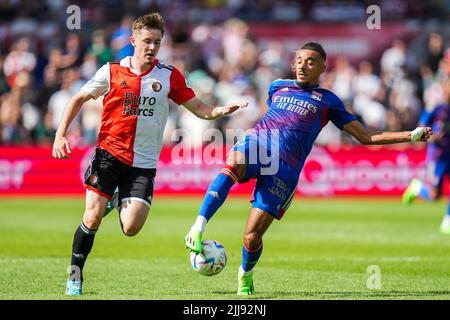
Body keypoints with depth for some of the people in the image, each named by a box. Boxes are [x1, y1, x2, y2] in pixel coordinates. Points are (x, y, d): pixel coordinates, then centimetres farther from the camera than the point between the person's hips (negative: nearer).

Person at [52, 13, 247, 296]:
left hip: (143, 164, 1)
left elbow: (199, 108, 5)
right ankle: (75, 276, 10)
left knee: (131, 228, -10)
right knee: (93, 218, -10)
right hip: (109, 154, -1)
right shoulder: (112, 71, 0)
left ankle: (120, 203, 27)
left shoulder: (169, 76, 3)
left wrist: (222, 110, -15)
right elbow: (79, 99, 10)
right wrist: (60, 135, 2)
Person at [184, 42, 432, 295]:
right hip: (256, 143, 1)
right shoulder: (278, 86, 25)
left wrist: (411, 135, 8)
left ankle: (246, 274, 24)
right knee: (234, 163, -39)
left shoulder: (328, 101, 17)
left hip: (286, 168, -1)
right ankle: (198, 228, -45)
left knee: (252, 236, -10)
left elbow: (366, 137, 15)